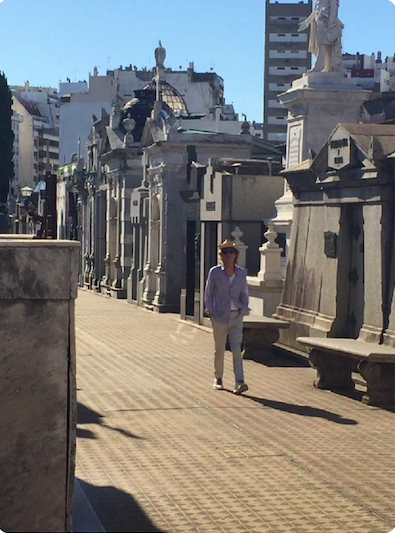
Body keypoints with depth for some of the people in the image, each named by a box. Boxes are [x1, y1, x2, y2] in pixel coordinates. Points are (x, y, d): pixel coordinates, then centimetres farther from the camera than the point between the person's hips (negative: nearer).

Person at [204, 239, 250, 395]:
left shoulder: (241, 273, 5)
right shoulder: (215, 272, -2)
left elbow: (244, 294, 12)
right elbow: (208, 294, 3)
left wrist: (244, 310, 1)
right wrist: (211, 312, -4)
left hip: (236, 316, 1)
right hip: (219, 316, -1)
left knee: (237, 349, -8)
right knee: (219, 350, 8)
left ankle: (239, 383, -15)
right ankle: (218, 378, 27)